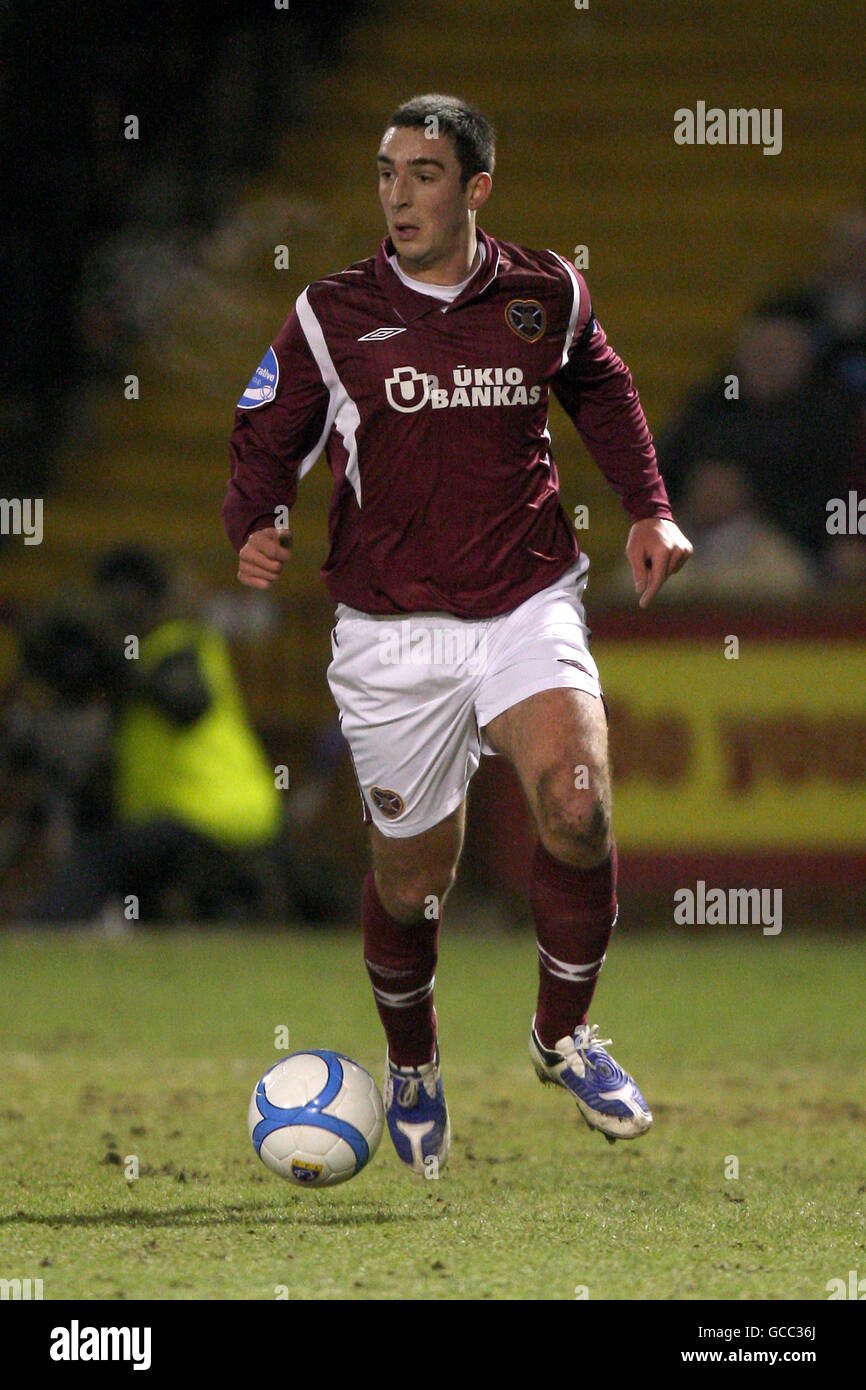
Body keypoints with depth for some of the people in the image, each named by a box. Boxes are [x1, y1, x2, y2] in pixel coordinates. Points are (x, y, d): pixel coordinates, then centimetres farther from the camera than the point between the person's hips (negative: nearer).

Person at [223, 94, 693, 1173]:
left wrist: (648, 510, 12)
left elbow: (602, 392, 23)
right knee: (410, 877, 7)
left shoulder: (546, 295, 3)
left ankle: (563, 1035, -1)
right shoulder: (332, 316, -3)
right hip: (392, 629, 0)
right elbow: (266, 439, 3)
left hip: (529, 605, 0)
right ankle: (411, 1065, 37)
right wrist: (255, 527, -18)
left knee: (578, 810, -24)